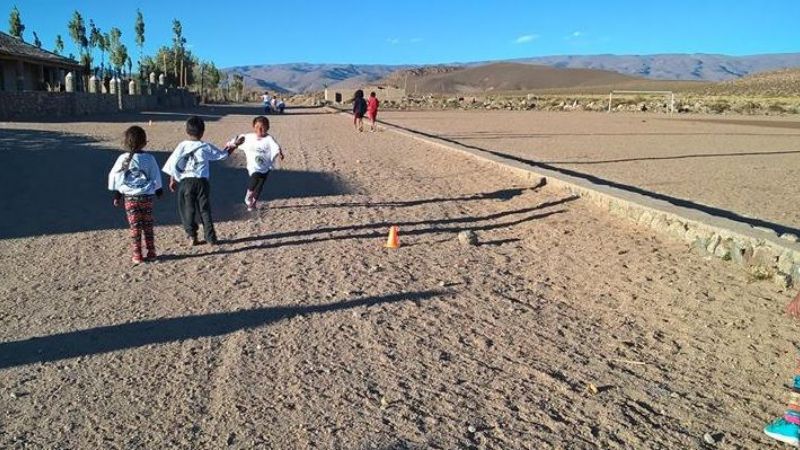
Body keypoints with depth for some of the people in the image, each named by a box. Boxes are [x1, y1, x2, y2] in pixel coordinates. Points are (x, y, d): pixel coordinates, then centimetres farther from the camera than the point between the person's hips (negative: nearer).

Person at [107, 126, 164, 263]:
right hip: (146, 196, 1)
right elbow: (156, 177, 5)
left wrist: (117, 195, 10)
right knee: (148, 226, 10)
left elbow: (114, 177, 1)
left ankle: (137, 256, 7)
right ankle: (151, 253, 14)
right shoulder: (149, 158, -4)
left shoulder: (123, 159, -6)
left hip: (130, 197, -1)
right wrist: (159, 190, 20)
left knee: (134, 227, 5)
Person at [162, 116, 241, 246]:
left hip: (185, 182, 0)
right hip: (201, 182, 0)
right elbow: (223, 155, 9)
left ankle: (192, 237, 11)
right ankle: (211, 238, 8)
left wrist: (173, 180, 8)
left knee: (187, 211, 10)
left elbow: (173, 164, -2)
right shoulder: (206, 147, -3)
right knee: (205, 210, 7)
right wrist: (234, 146, 23)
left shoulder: (182, 146, -3)